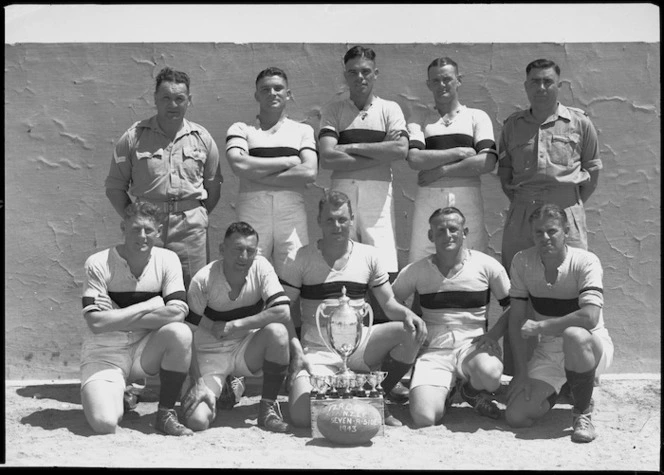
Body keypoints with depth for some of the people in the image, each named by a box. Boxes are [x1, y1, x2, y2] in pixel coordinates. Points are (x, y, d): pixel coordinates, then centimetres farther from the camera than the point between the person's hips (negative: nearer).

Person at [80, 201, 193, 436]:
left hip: (146, 350, 2)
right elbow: (97, 323, -20)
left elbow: (177, 312, -17)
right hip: (104, 354, -2)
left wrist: (120, 319, -17)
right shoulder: (98, 264, -11)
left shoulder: (167, 260, -4)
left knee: (180, 333, -29)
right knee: (104, 423, -24)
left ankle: (166, 414, -11)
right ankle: (116, 393, 16)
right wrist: (149, 306, -17)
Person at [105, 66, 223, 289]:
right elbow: (115, 187, 6)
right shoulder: (134, 137, 2)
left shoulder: (202, 138, 8)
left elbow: (213, 186, 14)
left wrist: (199, 217, 6)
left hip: (192, 229, 1)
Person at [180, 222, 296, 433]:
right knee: (197, 420, -22)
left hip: (248, 350, 2)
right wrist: (198, 383, -20)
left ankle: (268, 408, -12)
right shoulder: (203, 280, -18)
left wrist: (233, 325, -23)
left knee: (278, 331, -31)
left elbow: (283, 312, -24)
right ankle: (216, 392, 16)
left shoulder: (261, 267, -13)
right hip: (211, 354, -1)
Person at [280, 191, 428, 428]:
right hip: (318, 351, -2)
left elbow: (389, 303, 7)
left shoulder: (369, 255, 6)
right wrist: (296, 352, -15)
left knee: (412, 332, -23)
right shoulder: (301, 259, -1)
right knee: (301, 417, -25)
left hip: (359, 344, 3)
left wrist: (408, 314, -16)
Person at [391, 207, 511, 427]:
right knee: (424, 418, -23)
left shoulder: (487, 265, 2)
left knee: (489, 374, -38)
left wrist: (492, 335, -10)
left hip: (473, 344, 0)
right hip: (434, 350, 1)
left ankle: (473, 391, 3)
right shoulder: (416, 271, 5)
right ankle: (445, 391, 15)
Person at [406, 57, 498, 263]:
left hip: (467, 198, 0)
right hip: (429, 198, 1)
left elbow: (488, 162, -2)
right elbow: (415, 159, -4)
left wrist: (442, 170, -5)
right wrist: (458, 152, -6)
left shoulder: (477, 117, 13)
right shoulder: (419, 123, 15)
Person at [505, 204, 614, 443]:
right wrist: (521, 372, -10)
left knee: (574, 335, -41)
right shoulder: (522, 262, -7)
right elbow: (516, 319, -5)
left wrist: (539, 327, -24)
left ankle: (583, 412, -14)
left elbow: (590, 317, -33)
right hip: (548, 351, 4)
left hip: (591, 345, -4)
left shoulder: (585, 262, -18)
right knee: (516, 416, -12)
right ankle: (555, 389, 22)